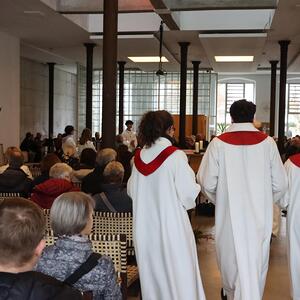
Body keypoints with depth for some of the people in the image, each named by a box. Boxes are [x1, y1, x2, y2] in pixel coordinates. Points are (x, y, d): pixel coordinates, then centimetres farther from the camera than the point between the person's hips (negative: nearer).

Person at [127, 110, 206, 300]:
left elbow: (131, 190, 8)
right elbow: (189, 192, -15)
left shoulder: (139, 156, 0)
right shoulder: (176, 156, -14)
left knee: (151, 270, 17)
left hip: (145, 226, 5)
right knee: (178, 271, 7)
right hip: (171, 224, -5)